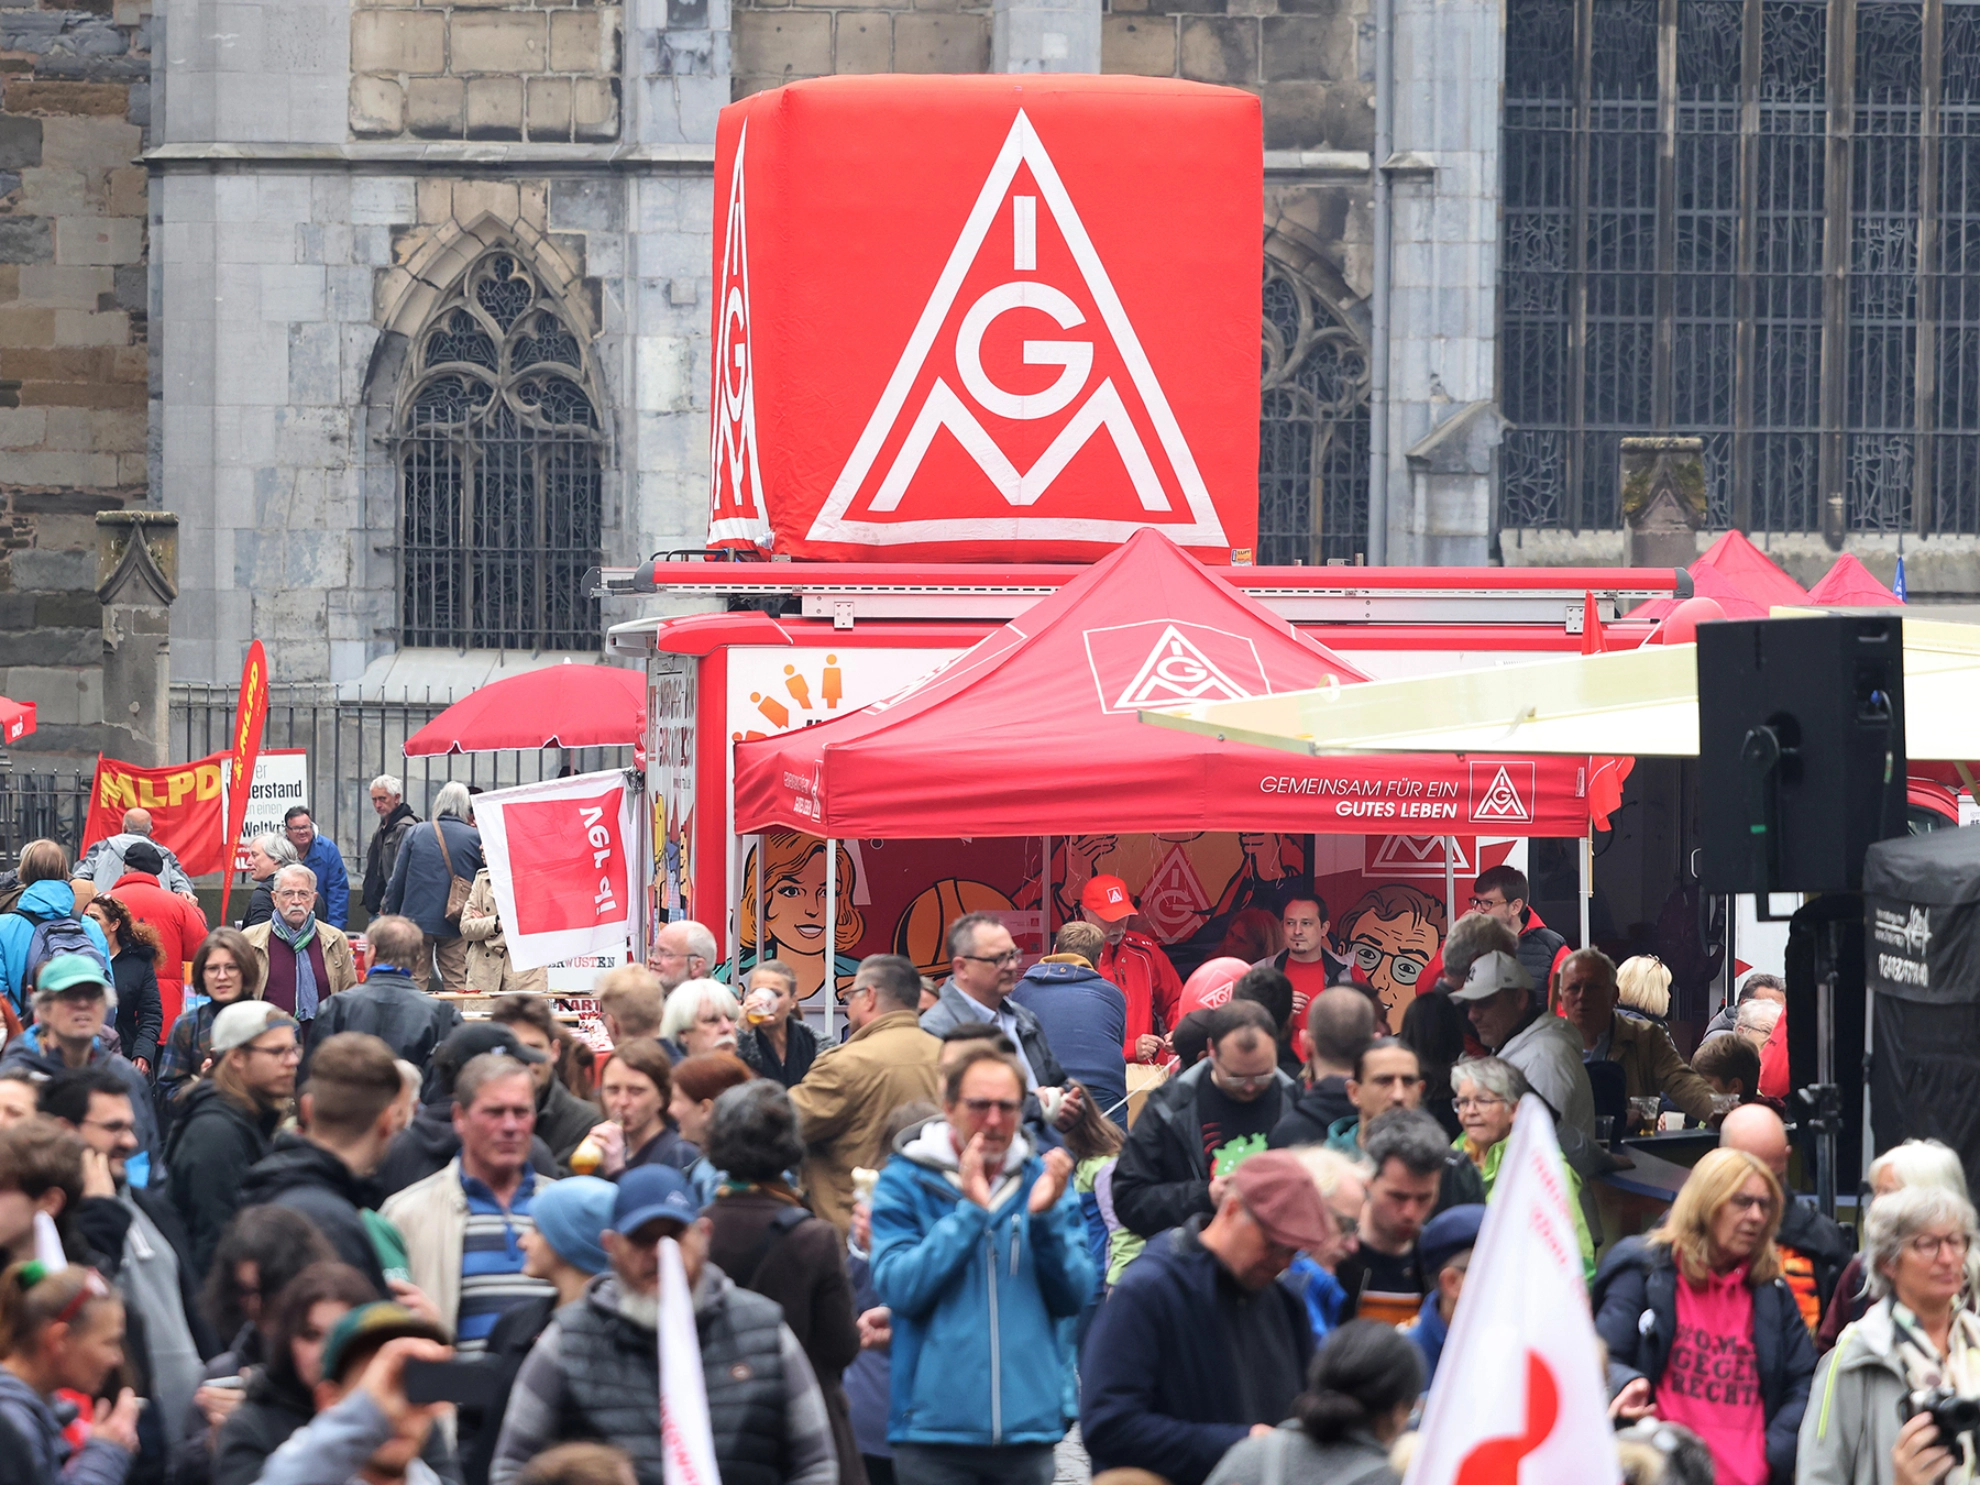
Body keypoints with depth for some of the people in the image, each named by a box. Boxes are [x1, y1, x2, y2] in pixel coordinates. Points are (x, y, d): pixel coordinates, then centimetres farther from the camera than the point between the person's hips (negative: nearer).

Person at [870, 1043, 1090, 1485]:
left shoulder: (1043, 1179, 9)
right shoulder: (904, 1183, 1)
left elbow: (1074, 1299, 3)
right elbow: (899, 1290, -12)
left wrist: (1047, 1217, -12)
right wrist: (969, 1212, -16)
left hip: (1028, 1427, 3)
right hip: (934, 1428, -3)